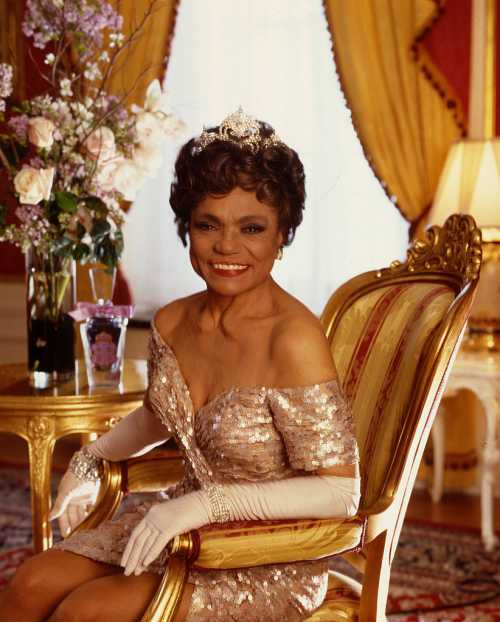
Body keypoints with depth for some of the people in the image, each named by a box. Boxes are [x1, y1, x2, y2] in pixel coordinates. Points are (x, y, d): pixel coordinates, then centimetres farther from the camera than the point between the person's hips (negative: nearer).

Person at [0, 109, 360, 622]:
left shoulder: (293, 341, -25)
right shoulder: (172, 322, -2)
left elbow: (340, 492, -24)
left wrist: (207, 502, -28)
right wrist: (90, 458, 6)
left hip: (271, 560, -6)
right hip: (187, 526, 7)